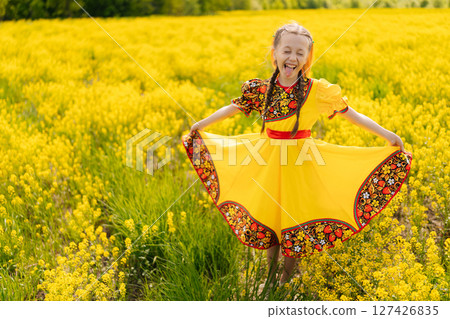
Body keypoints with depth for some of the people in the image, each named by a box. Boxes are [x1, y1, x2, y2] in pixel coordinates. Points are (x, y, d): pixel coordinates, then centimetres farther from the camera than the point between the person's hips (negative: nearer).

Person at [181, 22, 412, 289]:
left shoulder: (316, 91, -11)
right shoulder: (261, 89, -4)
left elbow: (351, 115, -5)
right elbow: (233, 108, 10)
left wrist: (387, 135, -8)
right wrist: (201, 124, 13)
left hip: (301, 163, -2)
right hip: (267, 161, 3)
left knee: (295, 219, 7)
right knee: (265, 216, 12)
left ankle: (288, 277, 31)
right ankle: (270, 275, 35)